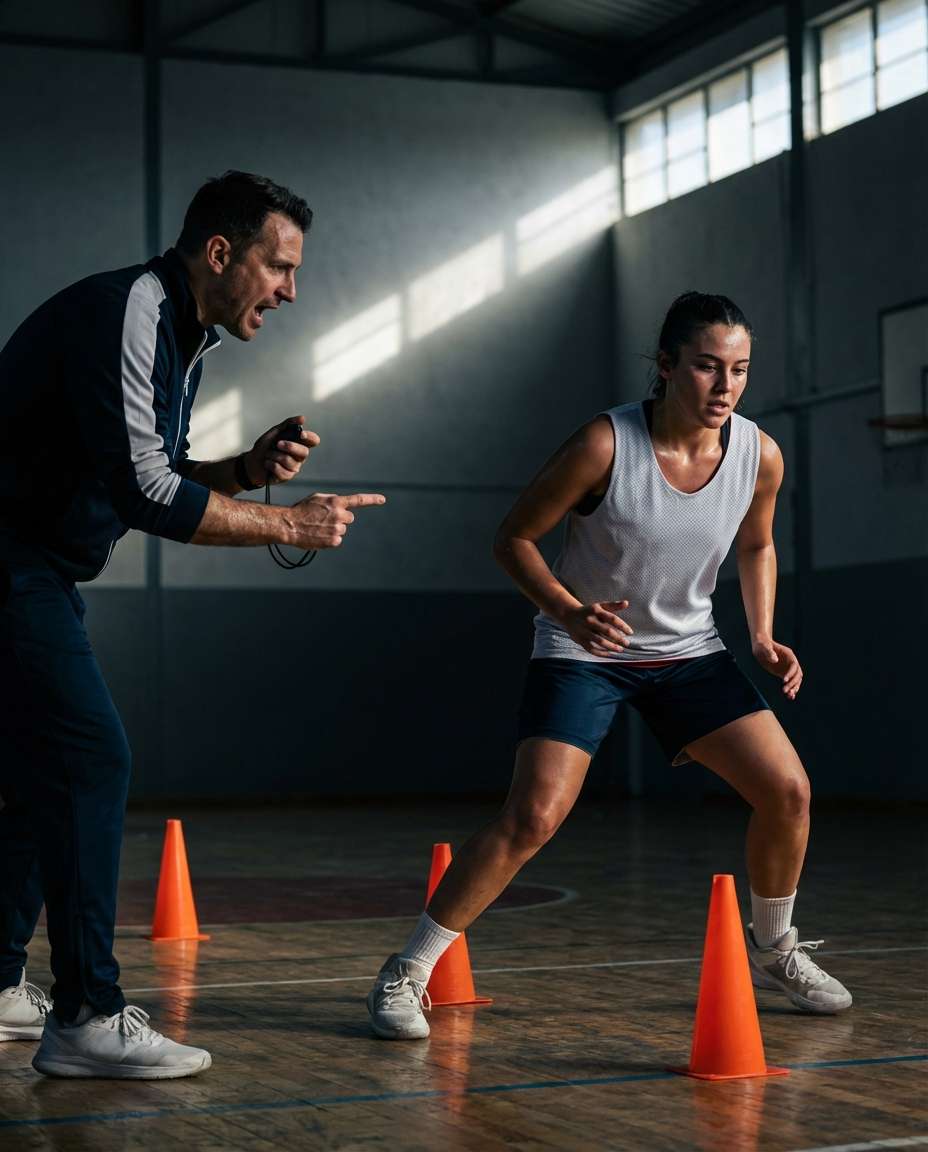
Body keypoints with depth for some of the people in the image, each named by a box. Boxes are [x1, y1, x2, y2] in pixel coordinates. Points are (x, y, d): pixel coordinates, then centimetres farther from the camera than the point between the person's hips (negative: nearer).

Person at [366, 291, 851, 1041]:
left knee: (788, 791, -2)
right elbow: (514, 538, -14)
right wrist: (570, 612, -29)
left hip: (689, 652, 5)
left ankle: (772, 949, 25)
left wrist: (763, 636, -1)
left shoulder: (760, 457, -10)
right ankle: (407, 973, -7)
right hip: (583, 651, -5)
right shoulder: (605, 445, -24)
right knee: (534, 817, -19)